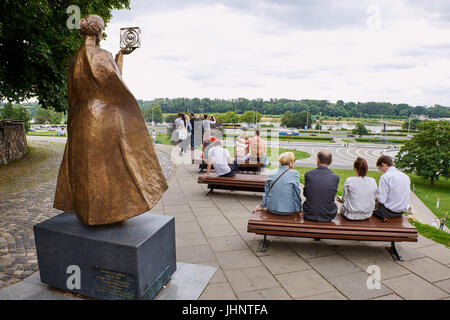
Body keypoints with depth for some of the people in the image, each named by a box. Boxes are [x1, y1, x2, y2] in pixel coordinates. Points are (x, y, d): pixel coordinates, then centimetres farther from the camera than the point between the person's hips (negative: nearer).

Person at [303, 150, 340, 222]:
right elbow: (332, 196, 4)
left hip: (309, 216, 0)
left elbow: (305, 194, 1)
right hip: (328, 216, 1)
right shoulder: (335, 177, -11)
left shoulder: (308, 174, -12)